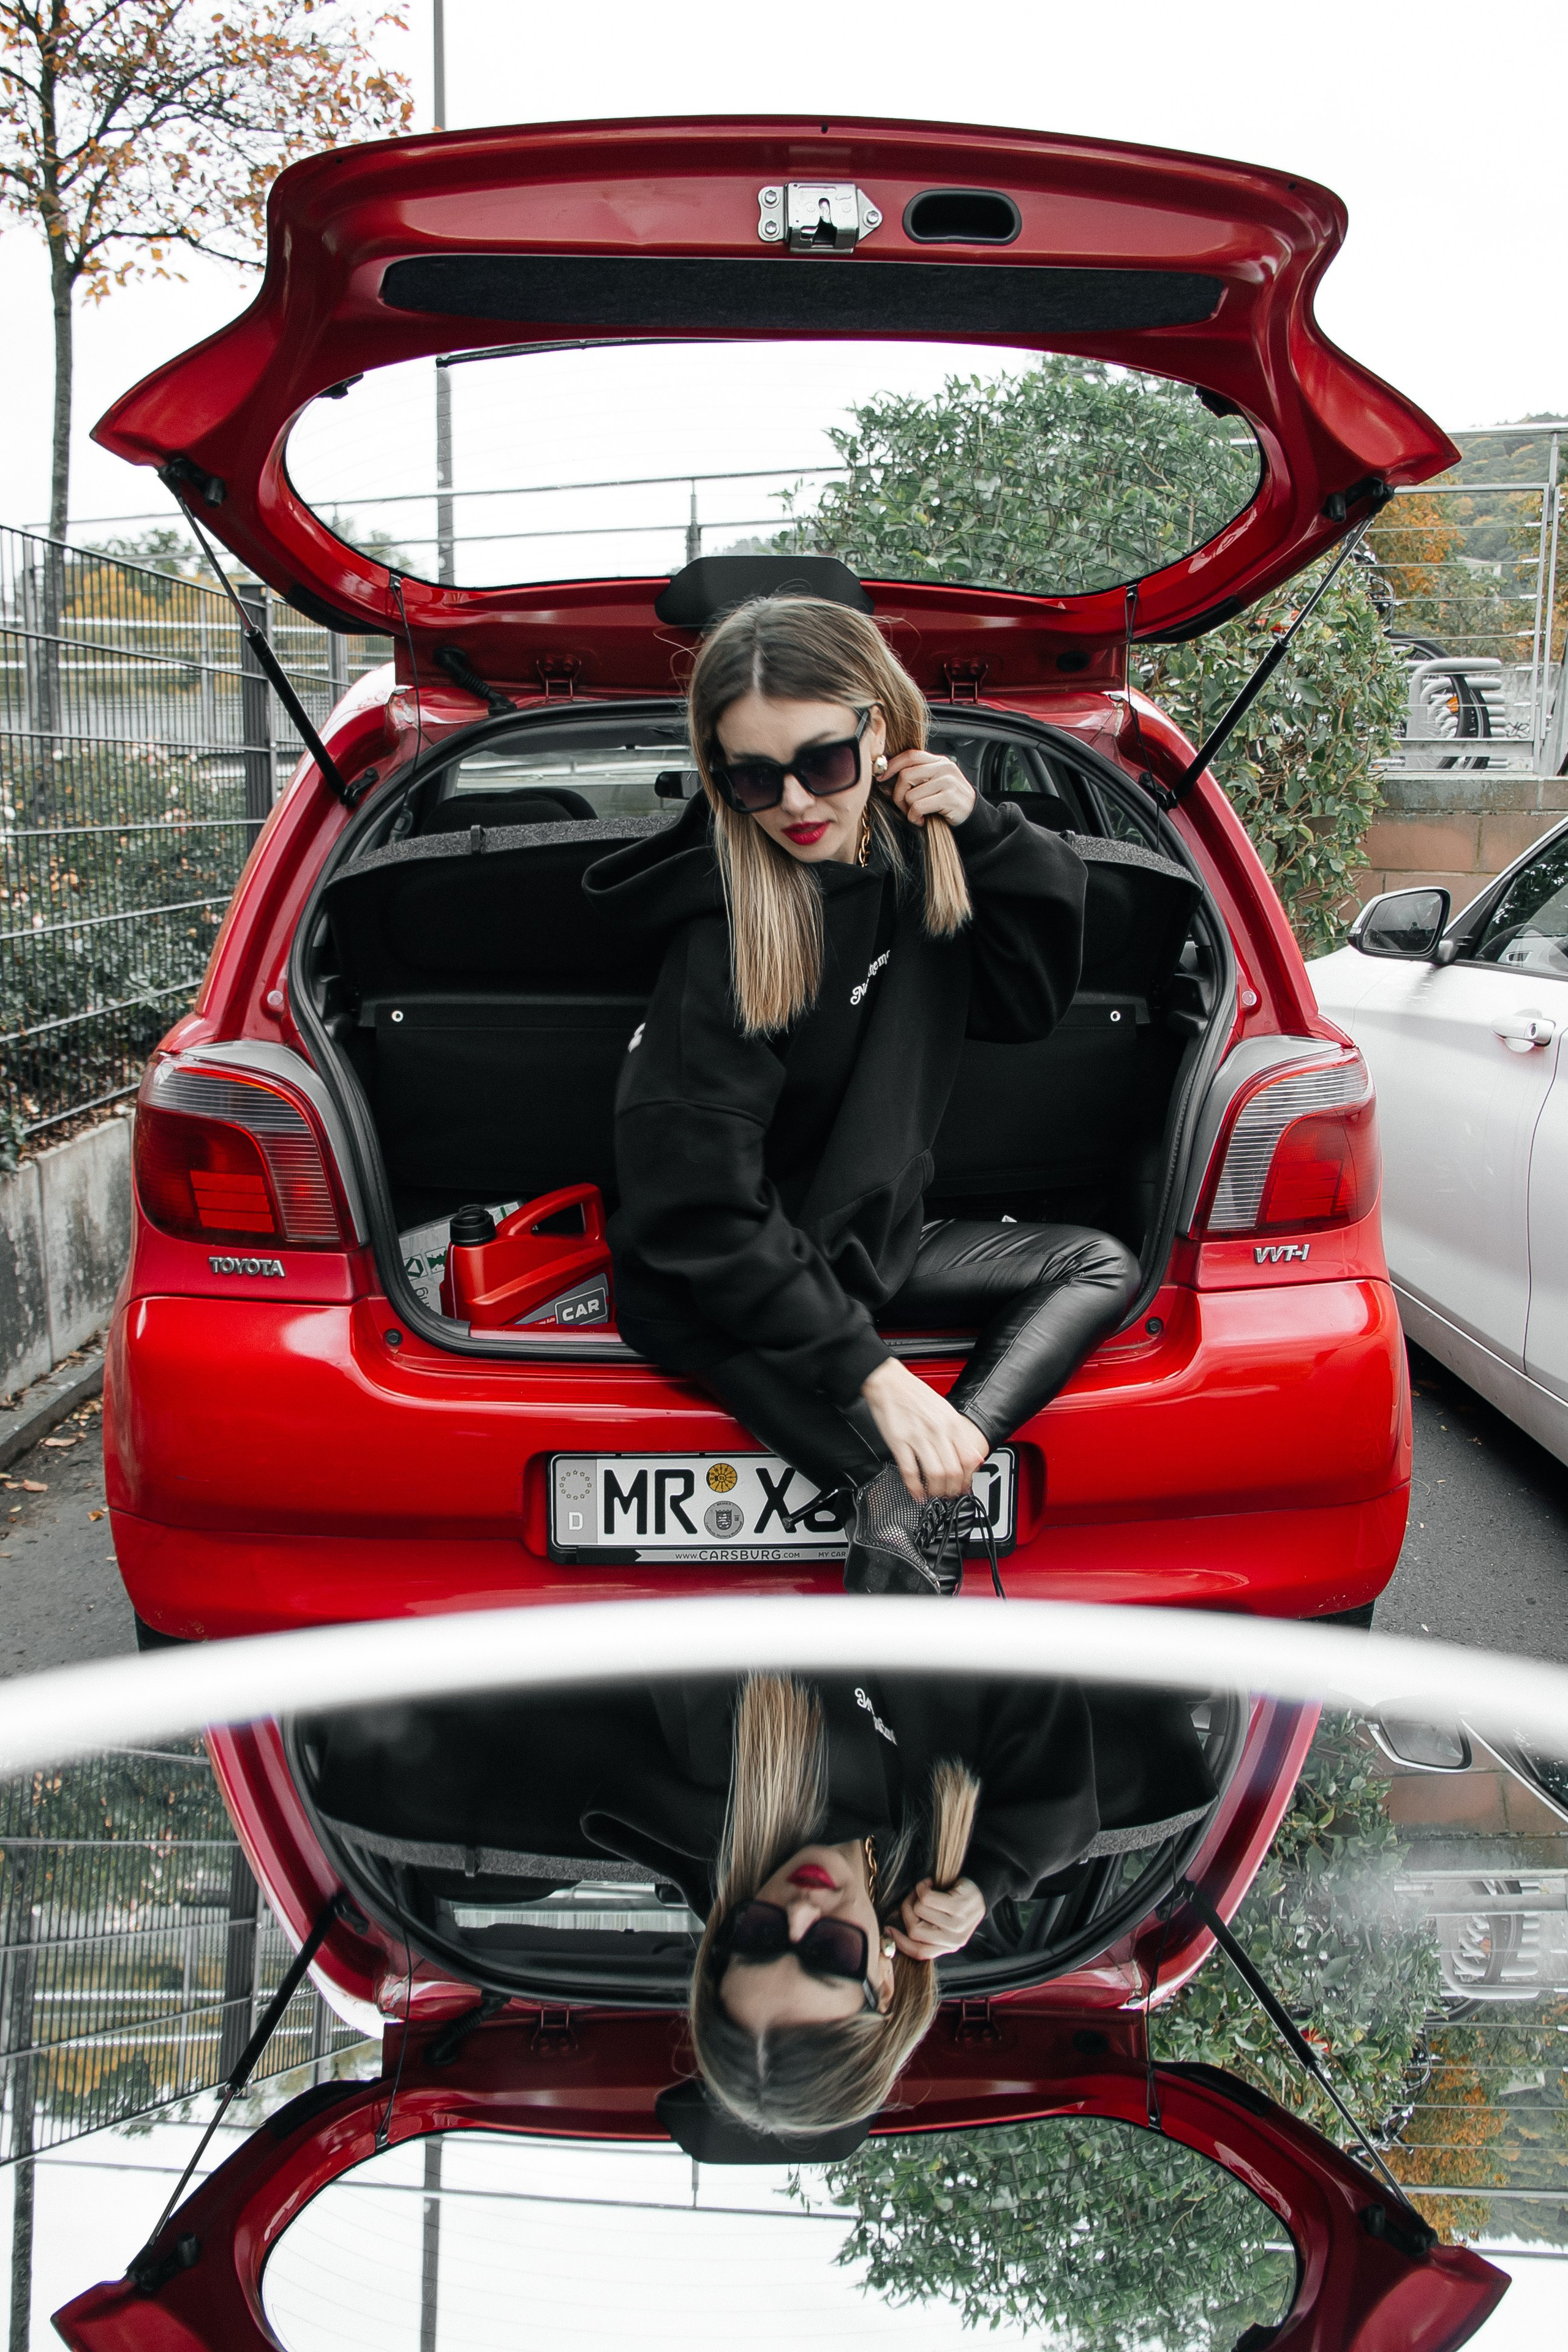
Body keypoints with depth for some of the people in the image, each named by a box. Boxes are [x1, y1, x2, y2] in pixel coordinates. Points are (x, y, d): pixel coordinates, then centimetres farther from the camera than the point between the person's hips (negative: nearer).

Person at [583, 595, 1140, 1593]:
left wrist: (984, 832, -9)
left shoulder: (911, 853, -2)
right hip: (718, 1297, -8)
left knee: (1102, 1266, 0)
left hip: (866, 1245, 9)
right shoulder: (725, 933, -24)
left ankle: (930, 1483, -19)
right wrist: (870, 1371, -29)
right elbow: (699, 1206, -25)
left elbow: (1034, 1002, 7)